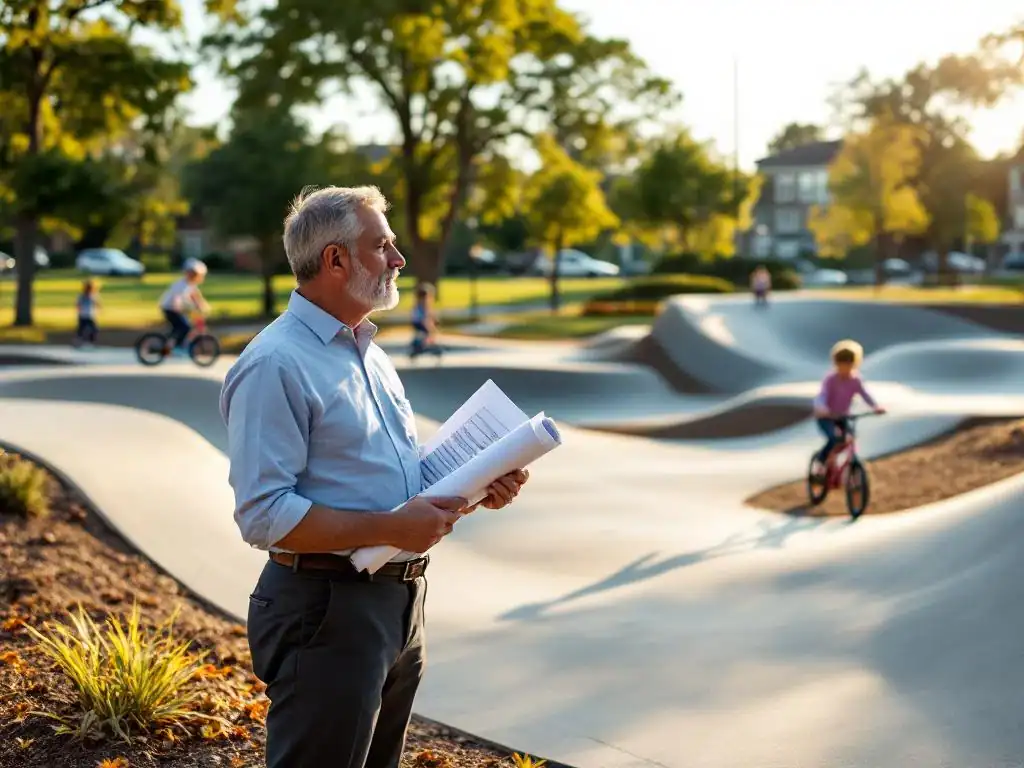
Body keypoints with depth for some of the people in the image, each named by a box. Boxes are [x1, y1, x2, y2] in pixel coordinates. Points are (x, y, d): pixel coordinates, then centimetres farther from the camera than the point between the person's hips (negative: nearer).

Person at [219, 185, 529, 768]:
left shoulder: (370, 354, 16)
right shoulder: (275, 365, -15)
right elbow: (263, 515, -22)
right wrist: (389, 528, -25)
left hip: (401, 603, 9)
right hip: (327, 609, -9)